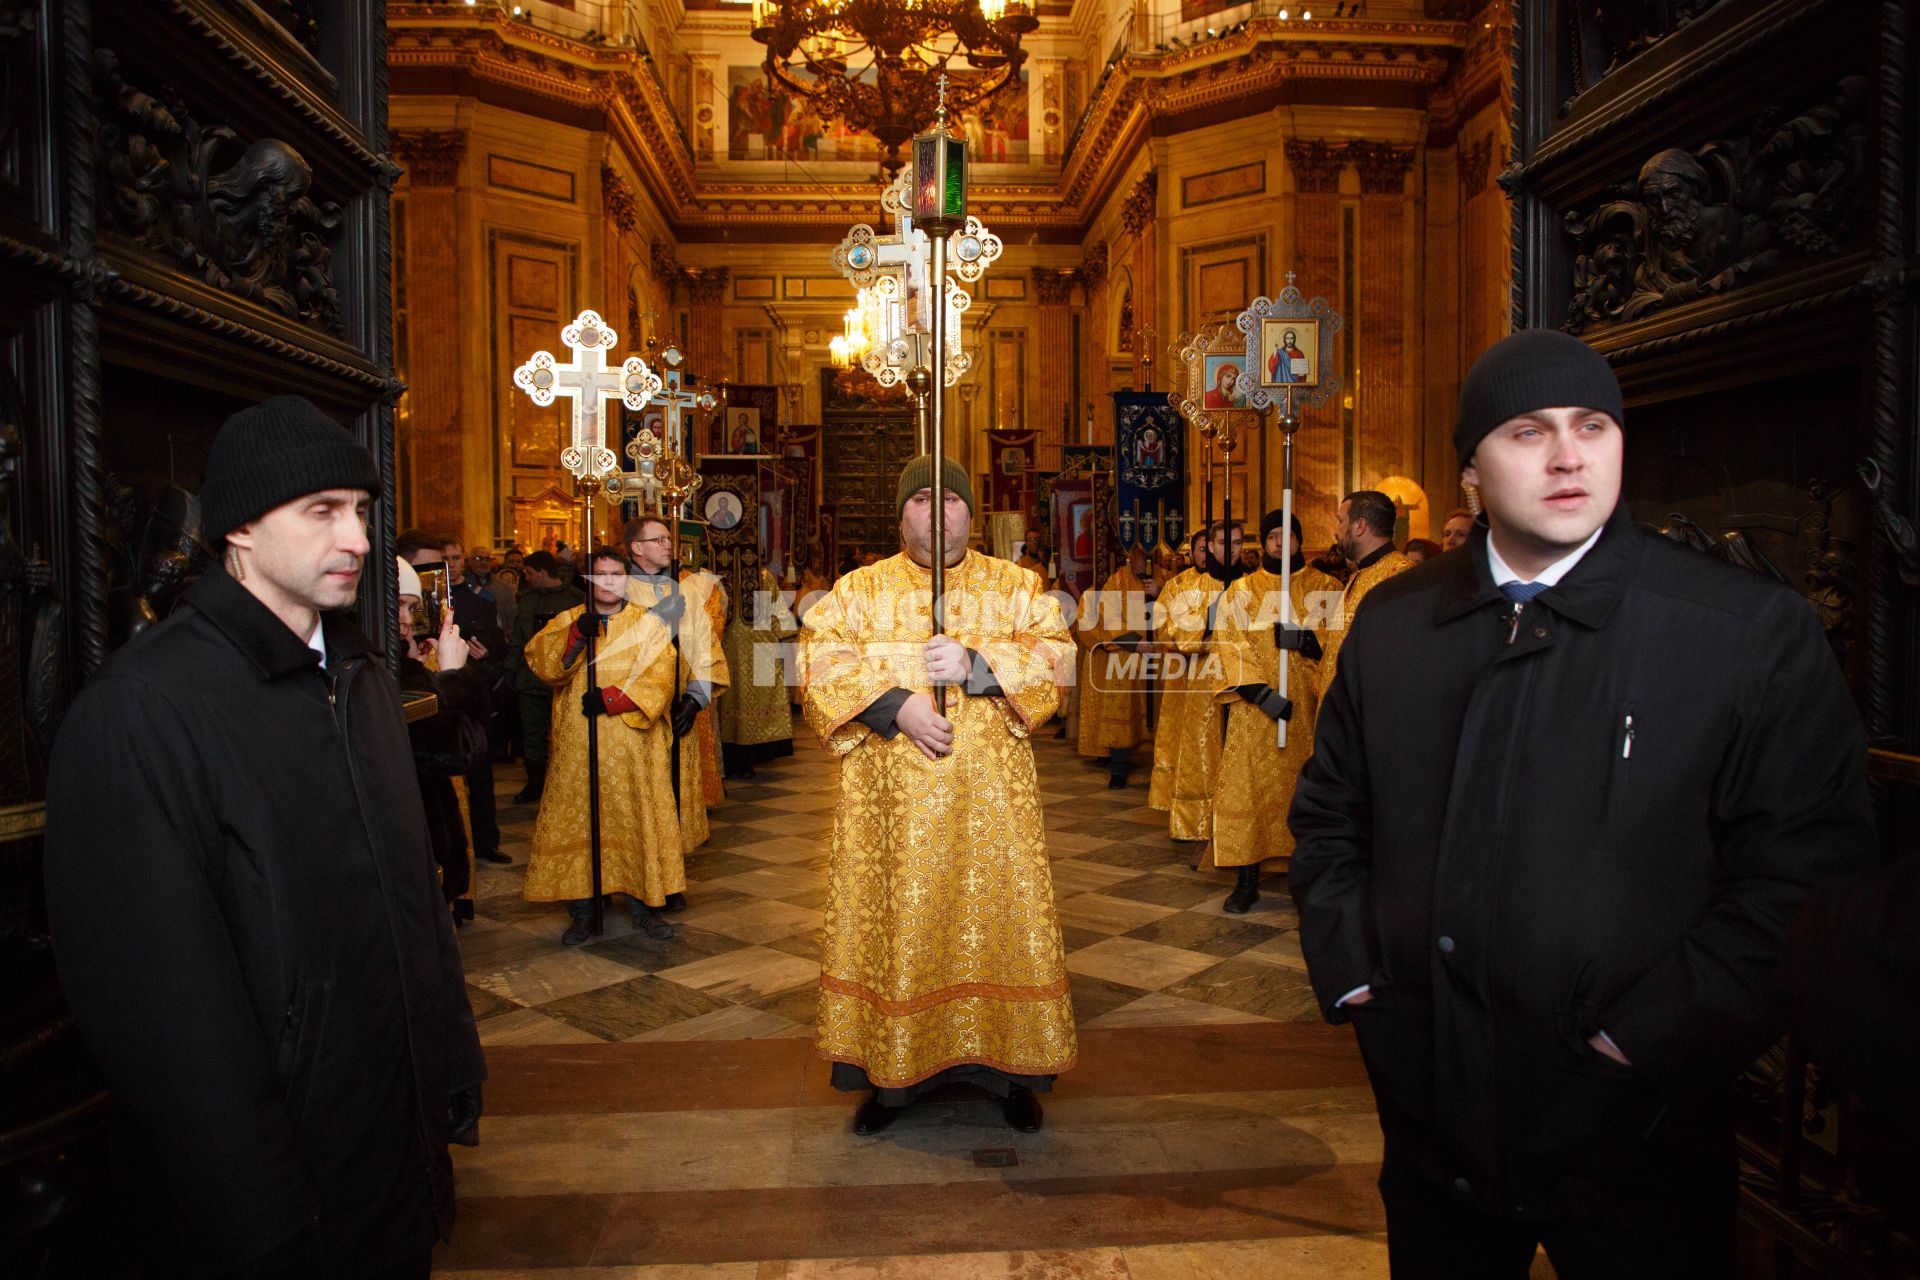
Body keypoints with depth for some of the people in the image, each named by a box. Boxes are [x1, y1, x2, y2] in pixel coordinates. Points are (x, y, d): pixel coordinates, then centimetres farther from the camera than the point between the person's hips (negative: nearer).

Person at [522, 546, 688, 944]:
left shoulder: (649, 624, 6)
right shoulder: (566, 621, 10)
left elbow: (658, 681, -6)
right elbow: (539, 661, -9)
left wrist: (610, 699, -17)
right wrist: (577, 633, -23)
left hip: (633, 748, -1)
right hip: (577, 750, 1)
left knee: (639, 822, 3)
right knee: (576, 825, 2)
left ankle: (644, 908, 15)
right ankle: (581, 912, 13)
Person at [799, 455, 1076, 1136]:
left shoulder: (1015, 586, 8)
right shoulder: (860, 588, 8)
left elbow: (1055, 654, -3)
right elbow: (820, 658, -5)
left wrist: (976, 663, -17)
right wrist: (896, 705, -17)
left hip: (990, 794, 0)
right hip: (890, 796, 0)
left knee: (997, 916, 4)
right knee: (893, 923, 5)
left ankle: (1010, 1069, 21)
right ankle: (889, 1071, 20)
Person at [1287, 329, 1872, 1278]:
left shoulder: (1752, 629, -8)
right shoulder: (1391, 623, 2)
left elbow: (1805, 870, -11)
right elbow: (1328, 816, 11)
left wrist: (1654, 1031, -16)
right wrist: (1347, 968, 0)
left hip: (1633, 1138, -3)